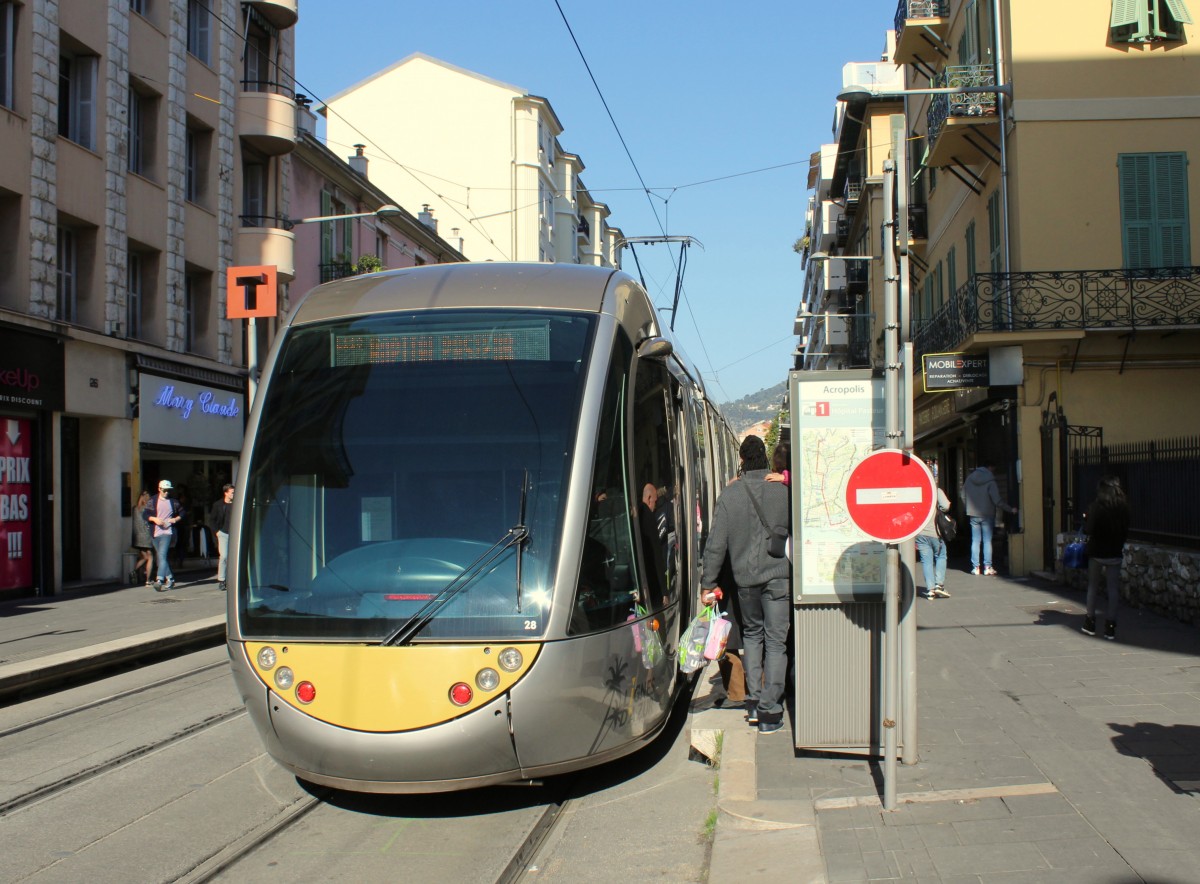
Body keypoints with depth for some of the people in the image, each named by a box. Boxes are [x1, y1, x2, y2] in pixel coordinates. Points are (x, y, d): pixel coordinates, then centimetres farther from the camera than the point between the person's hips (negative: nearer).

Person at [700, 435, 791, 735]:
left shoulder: (729, 494, -2)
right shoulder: (783, 490, -5)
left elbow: (716, 543, -2)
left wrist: (708, 584, 5)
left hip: (745, 577, 2)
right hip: (779, 575, -2)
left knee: (751, 634, 21)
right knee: (775, 640, 3)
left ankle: (753, 702, 18)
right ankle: (769, 712, 3)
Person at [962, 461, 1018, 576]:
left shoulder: (969, 479, 3)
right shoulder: (990, 481, -11)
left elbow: (963, 497, 7)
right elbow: (997, 501, -16)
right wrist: (1011, 509, -9)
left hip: (973, 515, 4)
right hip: (987, 515, -4)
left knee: (975, 541, 6)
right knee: (987, 541, 1)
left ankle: (975, 567, 5)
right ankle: (987, 567, -1)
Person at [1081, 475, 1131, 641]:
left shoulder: (1095, 506, -12)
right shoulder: (1123, 507, -3)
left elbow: (1089, 529, -14)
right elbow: (1126, 529, 4)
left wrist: (1085, 519, 4)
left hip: (1096, 552, -2)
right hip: (1115, 553, 2)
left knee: (1092, 586, 12)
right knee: (1113, 588, 5)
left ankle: (1090, 622, 17)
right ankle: (1110, 626, 3)